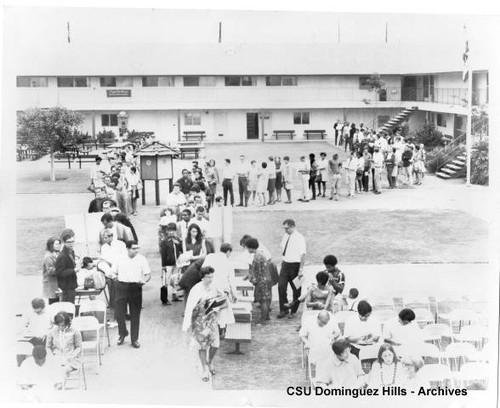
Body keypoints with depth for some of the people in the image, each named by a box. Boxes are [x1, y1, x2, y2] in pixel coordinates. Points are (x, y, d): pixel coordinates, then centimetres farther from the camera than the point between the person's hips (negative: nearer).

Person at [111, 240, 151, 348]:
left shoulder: (142, 259, 2)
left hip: (136, 288, -1)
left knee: (135, 315, 4)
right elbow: (114, 273, 16)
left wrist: (144, 280, -19)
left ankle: (134, 339, 16)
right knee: (119, 312, -1)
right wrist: (117, 278, 0)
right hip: (122, 287, 1)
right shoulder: (120, 259, 5)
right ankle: (122, 333, 24)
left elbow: (148, 274, -1)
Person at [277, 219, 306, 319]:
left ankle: (293, 311, 21)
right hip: (285, 264, 5)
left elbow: (303, 254, -17)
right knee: (281, 287, -4)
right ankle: (283, 309, 7)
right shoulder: (285, 236, 6)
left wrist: (301, 269, -19)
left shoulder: (300, 238, -14)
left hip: (295, 265, -5)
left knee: (296, 289, 8)